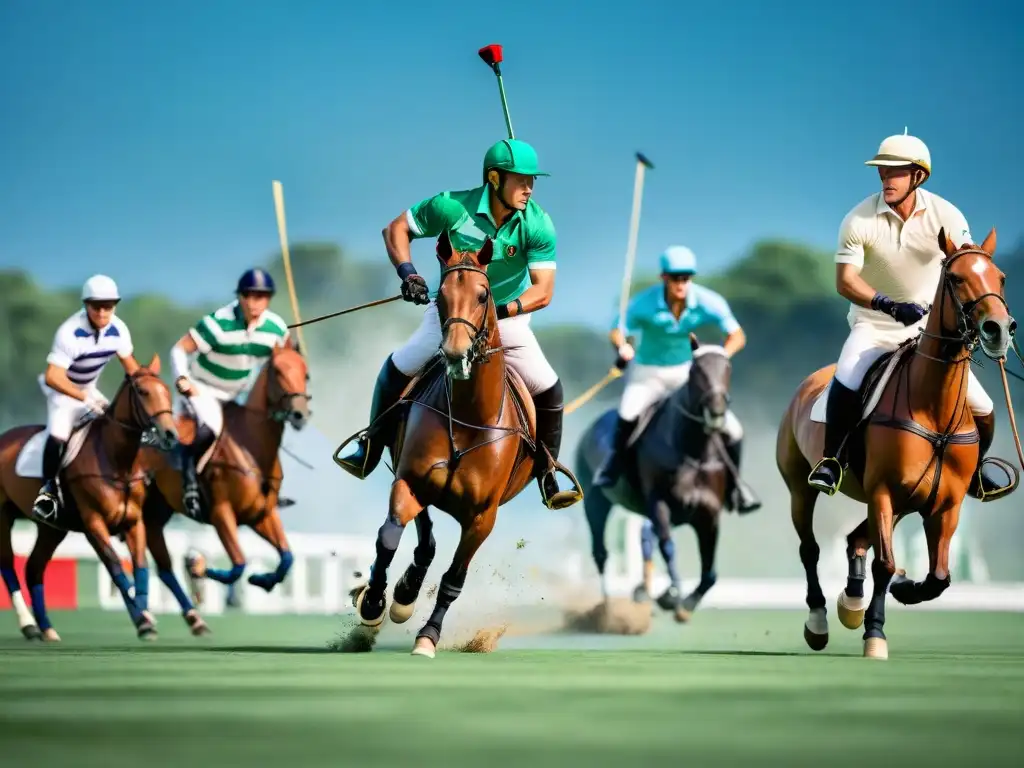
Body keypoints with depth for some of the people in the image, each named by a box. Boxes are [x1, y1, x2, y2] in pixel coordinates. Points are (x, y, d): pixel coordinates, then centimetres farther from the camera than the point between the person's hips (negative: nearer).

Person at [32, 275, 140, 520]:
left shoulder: (118, 329, -15)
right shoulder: (69, 333, -34)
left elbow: (130, 366, 2)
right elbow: (53, 377, -35)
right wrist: (85, 399, -39)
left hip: (89, 389, 7)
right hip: (62, 389, -7)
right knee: (58, 435, -27)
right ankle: (48, 489, -15)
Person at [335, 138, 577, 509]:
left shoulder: (538, 225, -23)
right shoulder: (453, 207, -24)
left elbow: (543, 292, -25)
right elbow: (396, 228, -12)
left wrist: (502, 311, -40)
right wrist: (407, 272, -28)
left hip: (508, 316, 0)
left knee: (548, 389, -9)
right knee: (398, 367, -8)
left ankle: (547, 475, 12)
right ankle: (370, 450, 11)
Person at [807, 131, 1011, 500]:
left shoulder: (946, 216, -12)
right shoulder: (859, 221, -17)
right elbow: (846, 281, -21)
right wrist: (889, 306, -37)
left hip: (930, 324, 2)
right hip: (874, 324, -2)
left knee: (982, 410, -2)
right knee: (847, 381, -34)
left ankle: (972, 471, 27)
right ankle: (830, 460, -14)